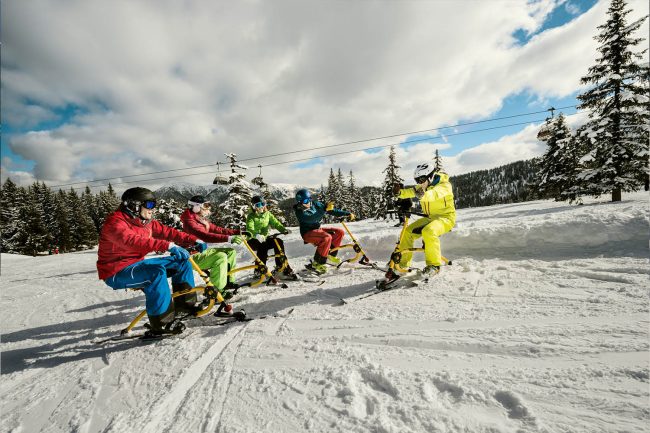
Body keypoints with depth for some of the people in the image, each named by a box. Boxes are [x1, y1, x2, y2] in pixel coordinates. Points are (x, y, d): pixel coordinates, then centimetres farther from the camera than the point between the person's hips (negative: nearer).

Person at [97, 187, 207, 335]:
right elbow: (133, 241, -40)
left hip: (137, 263, 8)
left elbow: (167, 232, -1)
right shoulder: (115, 222, -21)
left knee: (181, 261, -1)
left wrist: (194, 240, -14)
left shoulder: (146, 222, 5)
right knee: (157, 273, -35)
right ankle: (161, 323, -23)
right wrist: (168, 246, -53)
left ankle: (184, 303, 7)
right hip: (116, 272, -8)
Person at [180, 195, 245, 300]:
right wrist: (229, 238, -44)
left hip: (202, 250, 10)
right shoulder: (189, 222, -20)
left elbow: (217, 229, 3)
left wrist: (238, 232, -8)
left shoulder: (203, 220, 11)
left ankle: (228, 282, 11)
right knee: (221, 256, -29)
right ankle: (219, 290, -22)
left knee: (231, 251, 4)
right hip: (193, 257, -10)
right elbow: (205, 236, -35)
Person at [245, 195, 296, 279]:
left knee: (278, 242, -20)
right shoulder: (251, 216, -6)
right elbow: (249, 229, -24)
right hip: (253, 240, -4)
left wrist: (283, 229, -26)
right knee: (263, 246, -34)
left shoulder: (267, 214, 7)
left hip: (264, 238, 4)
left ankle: (281, 266, -11)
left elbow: (275, 223, -5)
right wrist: (257, 235, -46)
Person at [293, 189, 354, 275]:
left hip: (317, 229, 7)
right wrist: (324, 209, -40)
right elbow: (311, 219, -33)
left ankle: (331, 254, 9)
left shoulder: (315, 204, 1)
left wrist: (347, 213, 0)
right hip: (308, 233, -7)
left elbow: (332, 211, 4)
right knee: (327, 237, -33)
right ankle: (317, 264, -23)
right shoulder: (299, 212, -16)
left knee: (340, 232, -5)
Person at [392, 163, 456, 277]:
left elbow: (435, 194, -38)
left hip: (445, 217, -7)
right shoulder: (423, 187, 6)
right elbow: (410, 191, -7)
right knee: (408, 231, -4)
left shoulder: (444, 185, -16)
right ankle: (403, 261, 8)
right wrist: (399, 192, -30)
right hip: (430, 217, 7)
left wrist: (423, 195, -60)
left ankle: (434, 265, -24)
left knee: (429, 231, -36)